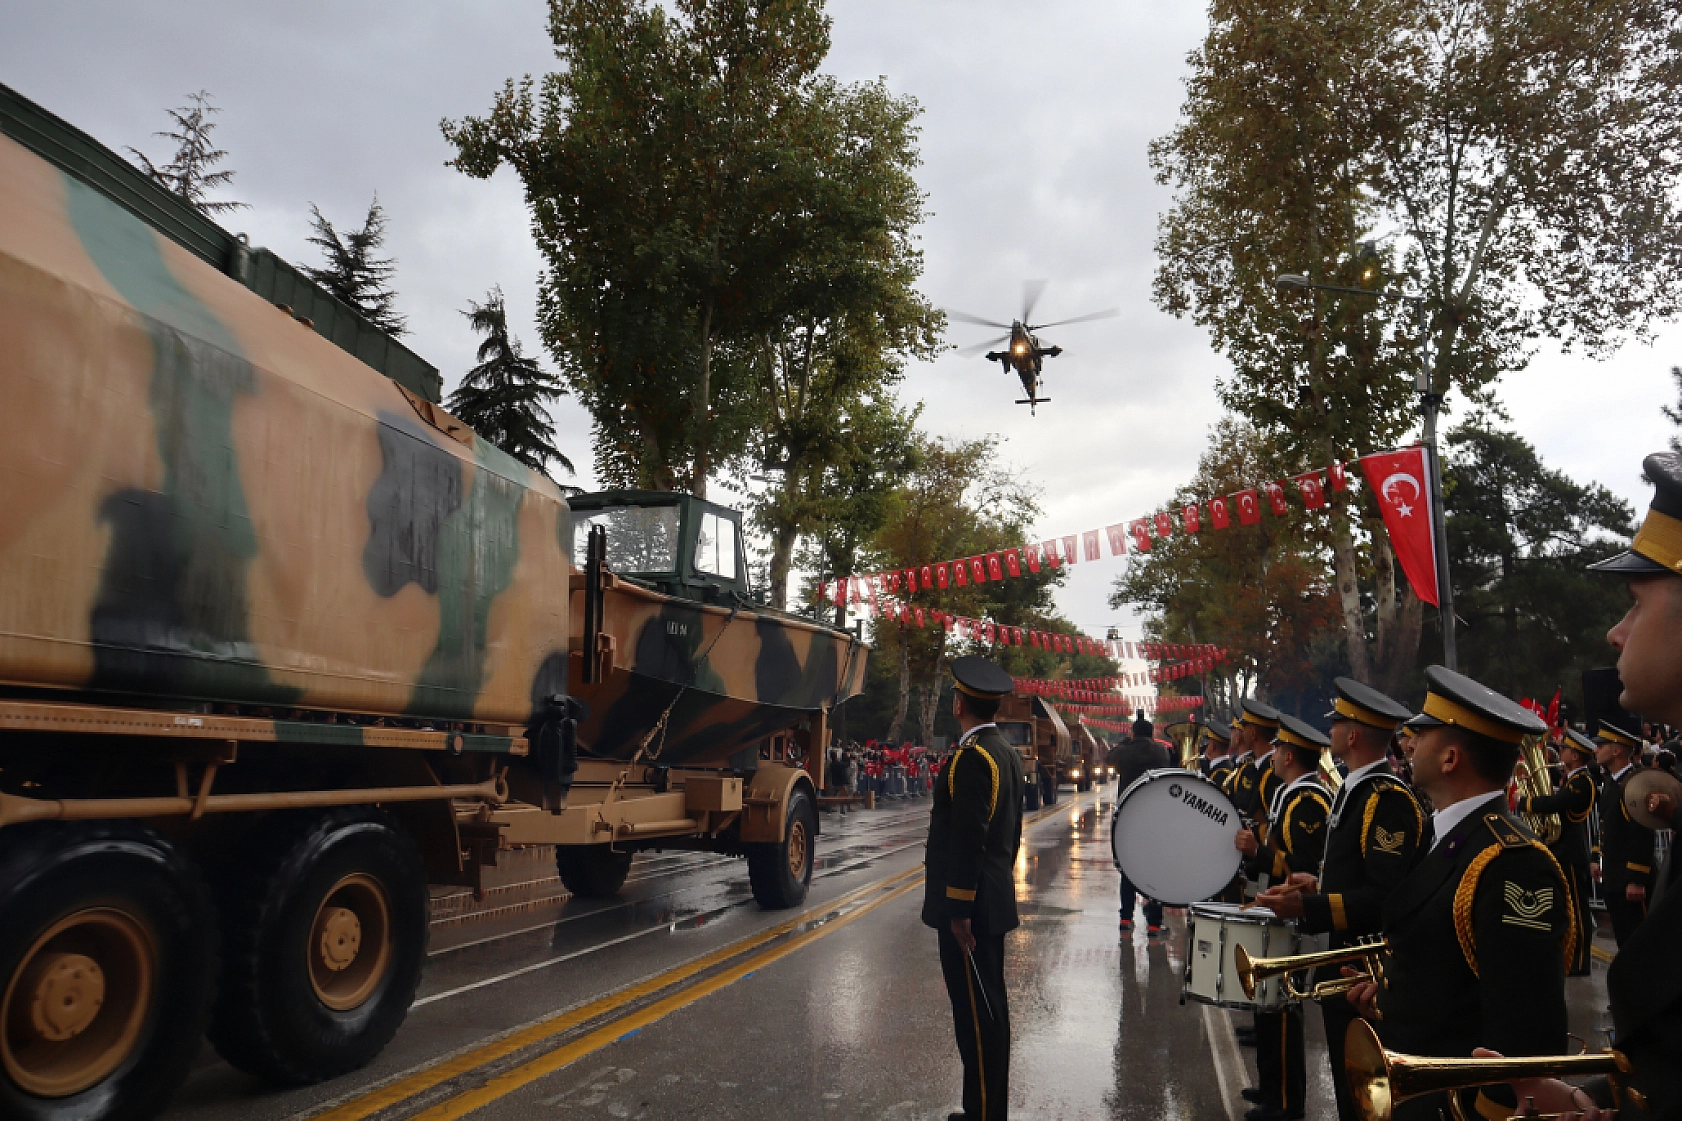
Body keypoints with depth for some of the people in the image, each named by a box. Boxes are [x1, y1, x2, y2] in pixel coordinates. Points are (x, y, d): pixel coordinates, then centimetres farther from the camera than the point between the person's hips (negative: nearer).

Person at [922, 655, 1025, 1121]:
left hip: (970, 905, -10)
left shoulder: (971, 756, -18)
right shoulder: (1007, 751, 12)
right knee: (988, 1008, 16)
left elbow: (968, 840, -22)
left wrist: (959, 910, -19)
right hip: (995, 900, 10)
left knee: (975, 1012, -2)